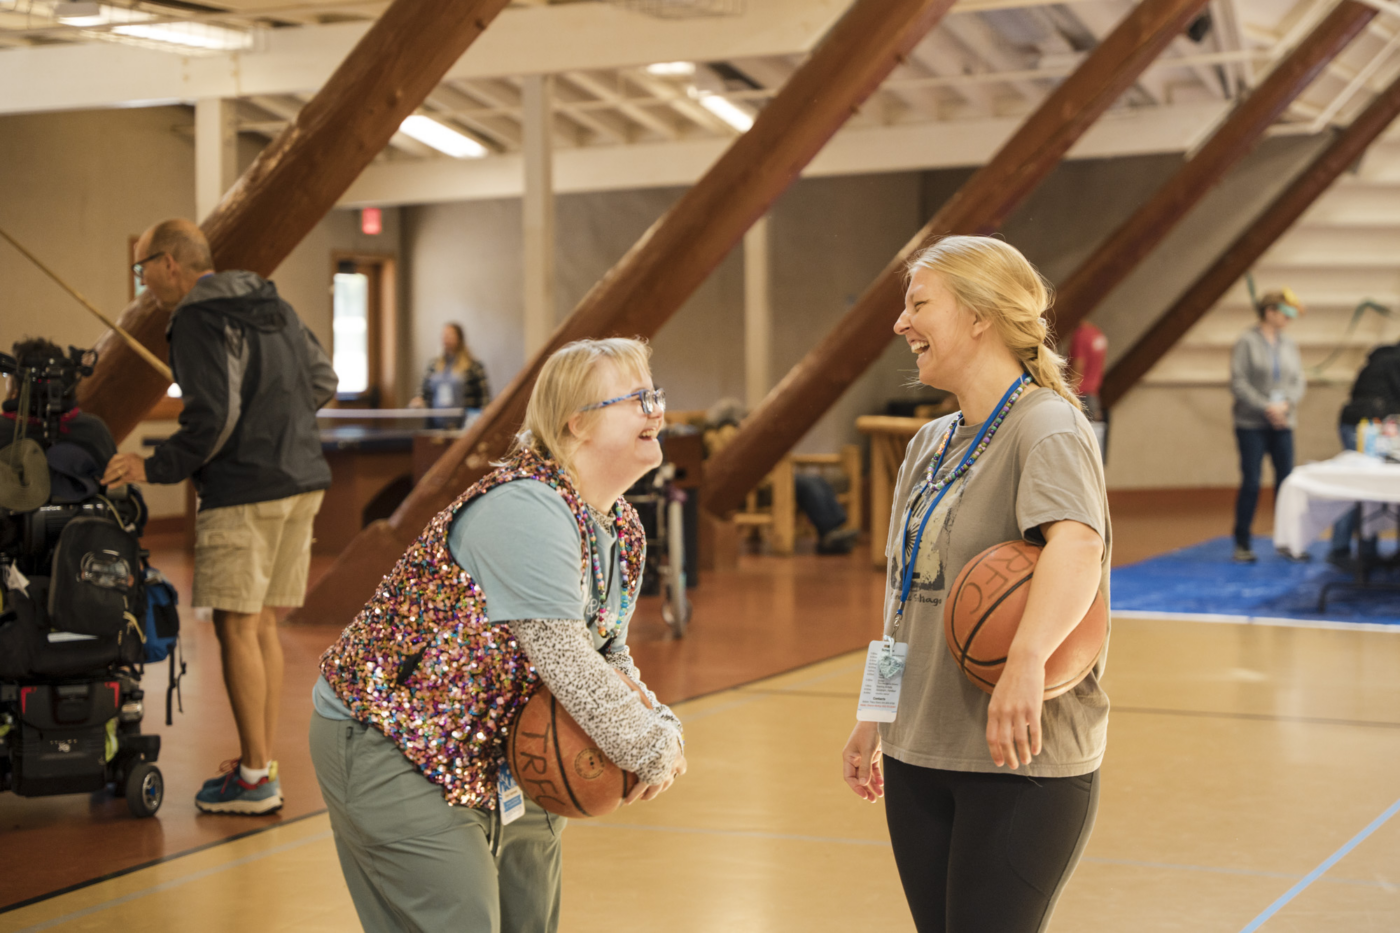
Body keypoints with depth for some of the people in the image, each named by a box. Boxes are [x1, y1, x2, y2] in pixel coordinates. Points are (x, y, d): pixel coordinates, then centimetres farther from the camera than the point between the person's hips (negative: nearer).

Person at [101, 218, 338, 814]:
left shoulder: (198, 319, -11)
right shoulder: (271, 305, 16)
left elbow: (213, 415, -19)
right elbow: (322, 381, 19)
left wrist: (156, 468, -10)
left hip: (244, 489, -9)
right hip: (300, 480, 9)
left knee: (237, 626, -4)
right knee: (261, 623, 14)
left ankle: (255, 778, -2)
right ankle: (262, 762, 17)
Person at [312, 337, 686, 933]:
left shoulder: (624, 532, 5)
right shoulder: (525, 511, -26)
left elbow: (608, 656, 12)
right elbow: (568, 665, -30)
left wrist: (660, 723, -7)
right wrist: (652, 751, -19)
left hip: (497, 753, 10)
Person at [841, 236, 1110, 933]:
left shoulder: (1047, 426, -13)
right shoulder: (930, 445, 13)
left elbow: (1077, 547, -32)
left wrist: (1026, 661, -47)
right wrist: (876, 720, 20)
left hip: (1023, 757, -7)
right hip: (918, 757, 7)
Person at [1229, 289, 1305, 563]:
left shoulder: (1288, 345, 10)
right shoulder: (1247, 342, -5)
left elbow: (1299, 381, 9)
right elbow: (1238, 383, -10)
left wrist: (1287, 404, -10)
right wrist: (1265, 408, -15)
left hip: (1282, 424, 4)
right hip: (1251, 424, -4)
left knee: (1286, 481, 2)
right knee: (1250, 483, -4)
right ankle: (1243, 544, 5)